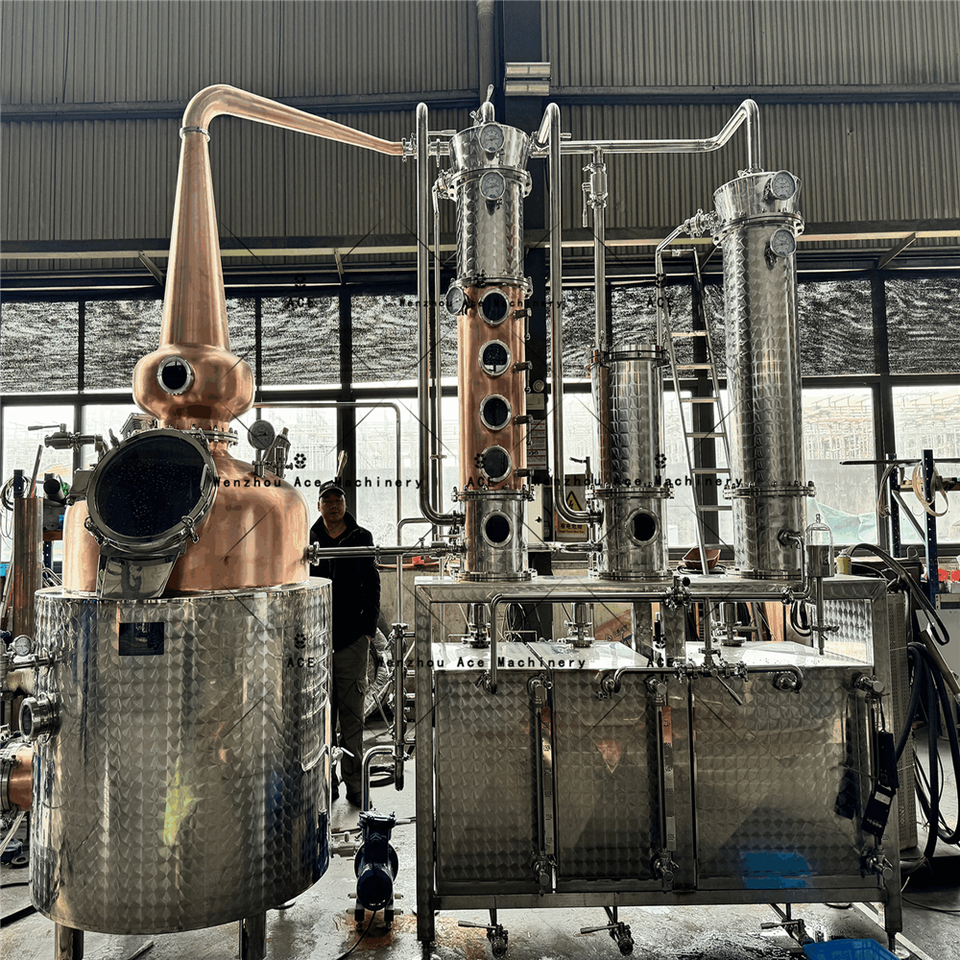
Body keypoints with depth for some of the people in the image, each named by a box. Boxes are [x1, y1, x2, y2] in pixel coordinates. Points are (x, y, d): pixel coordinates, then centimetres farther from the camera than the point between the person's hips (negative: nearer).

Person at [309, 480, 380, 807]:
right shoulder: (308, 540, 7)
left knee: (352, 715, 3)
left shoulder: (361, 538, 5)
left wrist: (368, 629, -1)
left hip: (352, 639, -1)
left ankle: (354, 781, 11)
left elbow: (372, 587, 6)